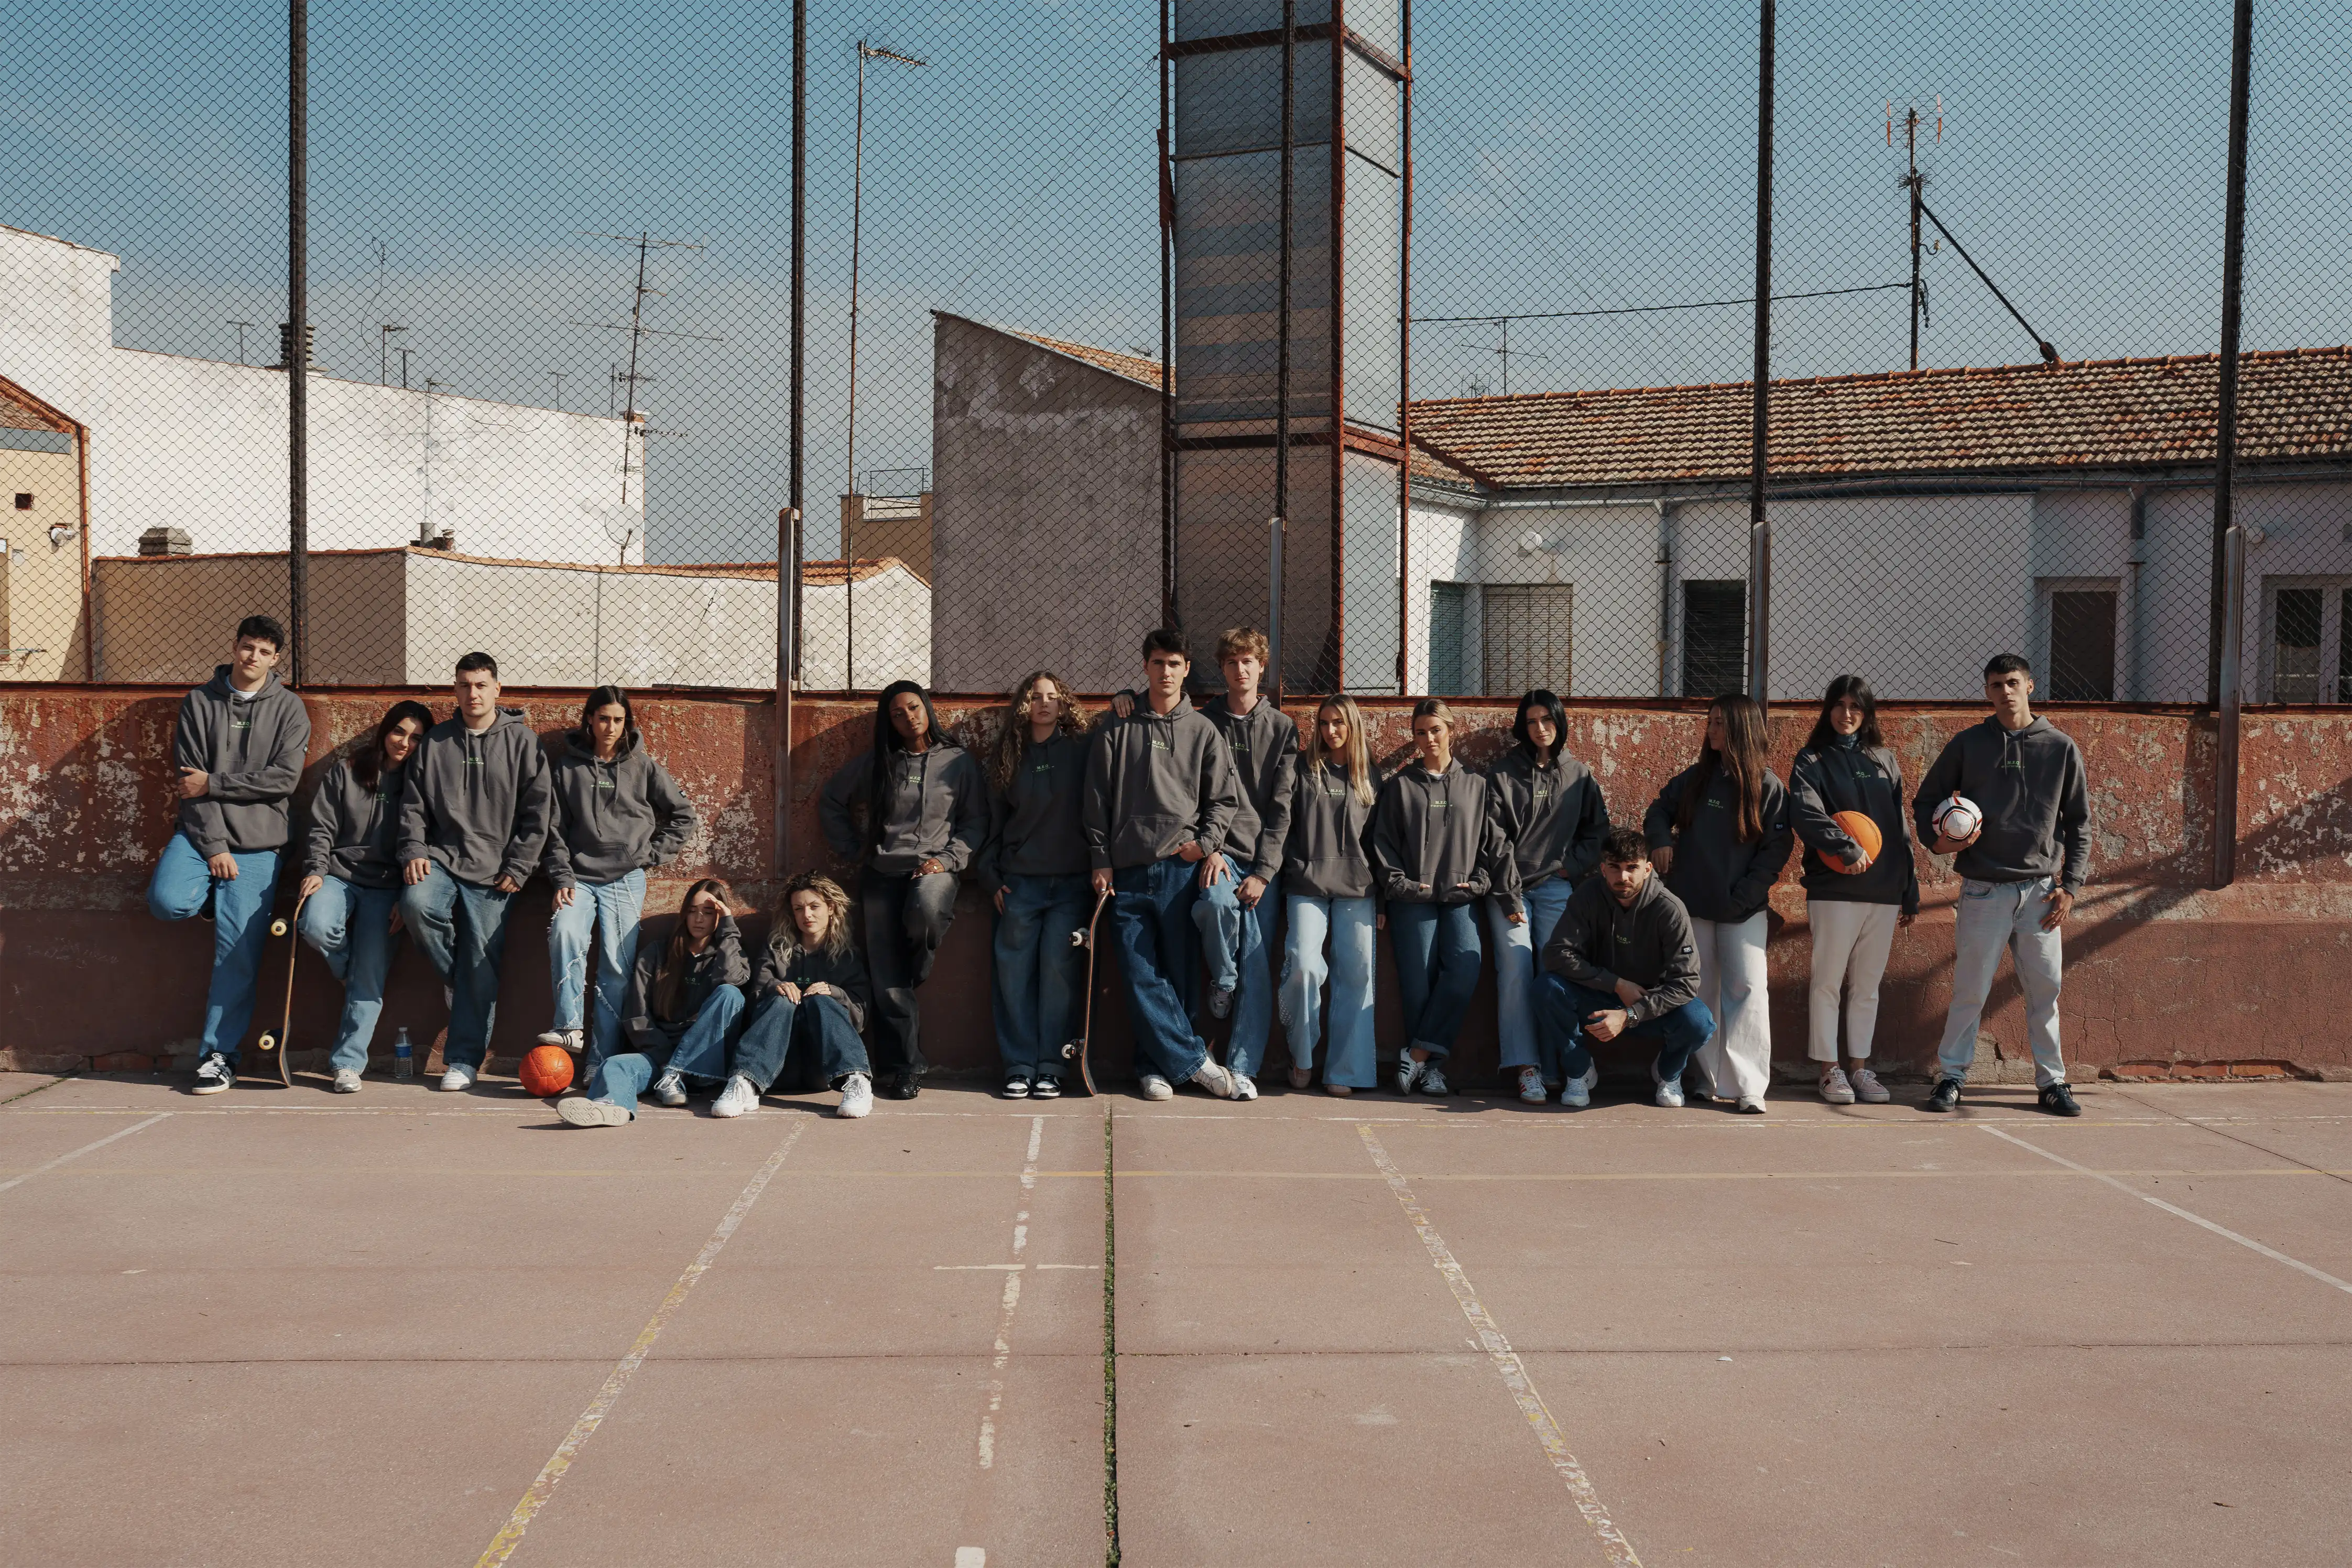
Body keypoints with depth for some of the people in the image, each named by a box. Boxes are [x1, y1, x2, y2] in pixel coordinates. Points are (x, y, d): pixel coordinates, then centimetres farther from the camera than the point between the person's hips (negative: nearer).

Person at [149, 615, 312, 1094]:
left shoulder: (288, 708, 4)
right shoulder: (199, 702, 6)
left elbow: (285, 778, -7)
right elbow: (191, 781, -2)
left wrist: (213, 783, -10)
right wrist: (213, 846, -10)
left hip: (256, 843, -1)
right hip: (201, 833, 1)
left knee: (238, 955, -4)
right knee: (166, 900, -27)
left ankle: (219, 1054, 6)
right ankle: (220, 902, 9)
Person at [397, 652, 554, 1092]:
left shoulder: (522, 742, 3)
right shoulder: (435, 742, 10)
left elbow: (538, 812, 1)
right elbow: (413, 805, 10)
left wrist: (518, 868, -5)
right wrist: (414, 851, -6)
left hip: (493, 872, -2)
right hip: (441, 858, 2)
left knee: (481, 968, -3)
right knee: (416, 905, -29)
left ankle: (465, 1059, 8)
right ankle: (453, 977, 1)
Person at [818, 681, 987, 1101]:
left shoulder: (958, 761, 6)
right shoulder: (872, 763, 10)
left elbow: (976, 819, 6)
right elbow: (830, 802, 20)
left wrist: (948, 858, -7)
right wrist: (853, 851, 11)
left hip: (934, 869, -2)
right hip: (881, 874, 2)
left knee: (925, 911, -38)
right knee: (888, 982, -5)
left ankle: (920, 968, -3)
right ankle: (905, 1069, 2)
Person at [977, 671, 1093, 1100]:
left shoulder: (1082, 750, 4)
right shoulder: (1007, 757, 11)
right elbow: (995, 822, 15)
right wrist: (991, 876, 8)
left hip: (1072, 882, -2)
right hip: (1019, 882, 2)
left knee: (1060, 969, -7)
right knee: (1015, 972, -1)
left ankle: (1050, 1067, 1)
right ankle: (1019, 1066, 5)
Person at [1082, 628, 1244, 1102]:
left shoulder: (1203, 732, 9)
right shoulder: (1117, 729, 9)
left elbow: (1224, 798, 8)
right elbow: (1096, 801, 9)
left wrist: (1207, 843, -7)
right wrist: (1101, 860, 3)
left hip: (1182, 868, 0)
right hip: (1128, 871, 1)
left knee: (1177, 974, 0)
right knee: (1141, 976, -5)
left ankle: (1156, 1065, 11)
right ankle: (1194, 1060, 1)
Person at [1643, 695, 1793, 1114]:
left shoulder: (1768, 787, -3)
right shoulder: (1695, 778, 7)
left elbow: (1776, 850, -6)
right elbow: (1659, 809, 21)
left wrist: (1742, 897, -13)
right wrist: (1660, 840, -1)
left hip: (1744, 910, -3)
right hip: (1693, 905, 3)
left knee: (1747, 988, -10)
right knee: (1700, 991, 6)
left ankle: (1748, 1085, -9)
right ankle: (1710, 1079, 15)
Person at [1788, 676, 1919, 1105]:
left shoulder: (1884, 759, 15)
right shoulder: (1812, 761, 3)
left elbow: (1901, 826, 15)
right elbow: (1804, 813, -15)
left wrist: (1911, 890, 11)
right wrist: (1847, 847, -24)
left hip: (1885, 892, 4)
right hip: (1834, 890, -4)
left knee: (1868, 986, 8)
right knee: (1829, 982, -1)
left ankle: (1859, 1067, 16)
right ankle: (1830, 1070, 7)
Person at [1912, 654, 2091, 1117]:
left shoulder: (2061, 749, 6)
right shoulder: (1967, 745, 4)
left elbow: (2079, 823, 11)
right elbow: (1925, 800, 12)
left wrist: (2070, 886, 3)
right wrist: (1936, 840, -8)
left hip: (2039, 891, 1)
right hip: (1983, 890, -1)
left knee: (2045, 989, 4)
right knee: (1970, 991, 0)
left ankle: (2052, 1081, 15)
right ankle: (1950, 1075, 10)